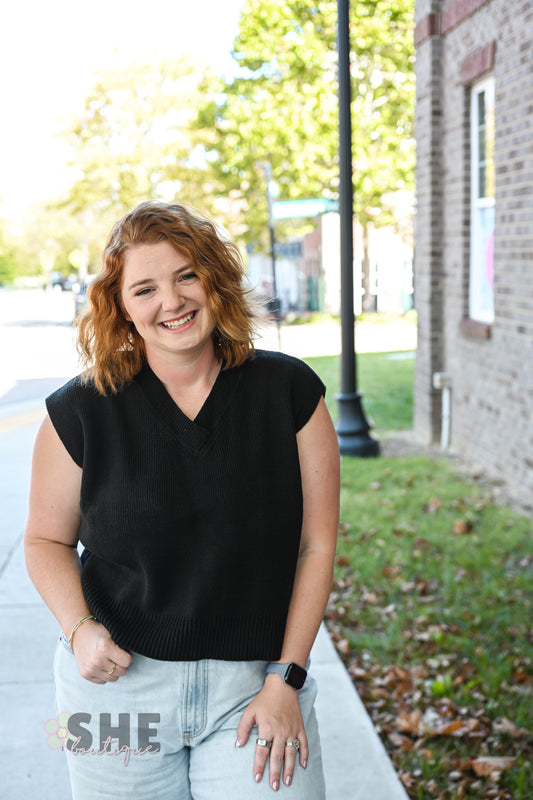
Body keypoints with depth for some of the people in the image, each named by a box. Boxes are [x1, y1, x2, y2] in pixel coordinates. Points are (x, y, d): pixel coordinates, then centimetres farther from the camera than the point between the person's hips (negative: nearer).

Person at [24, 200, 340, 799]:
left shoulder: (290, 391, -4)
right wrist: (79, 629, -12)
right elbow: (47, 539, 6)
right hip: (119, 681, 1)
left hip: (253, 684, 0)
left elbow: (317, 543, -2)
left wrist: (286, 679, -6)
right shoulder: (81, 411, -4)